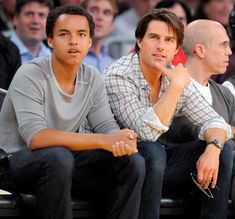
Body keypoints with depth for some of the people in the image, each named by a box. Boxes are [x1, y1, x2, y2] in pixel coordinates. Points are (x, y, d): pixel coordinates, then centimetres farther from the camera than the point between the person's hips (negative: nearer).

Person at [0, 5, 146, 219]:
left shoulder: (92, 79, 3)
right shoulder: (30, 75, -18)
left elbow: (106, 126, 1)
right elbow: (35, 137, -29)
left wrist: (122, 141, -27)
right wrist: (103, 141, -34)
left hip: (63, 161, 6)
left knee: (132, 161, -12)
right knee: (58, 157, -38)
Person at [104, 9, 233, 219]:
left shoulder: (176, 76, 1)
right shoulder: (117, 76, -19)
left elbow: (213, 121, -1)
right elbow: (146, 132, -29)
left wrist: (213, 148, -23)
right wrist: (176, 87, -28)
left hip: (158, 161, 6)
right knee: (153, 152, -36)